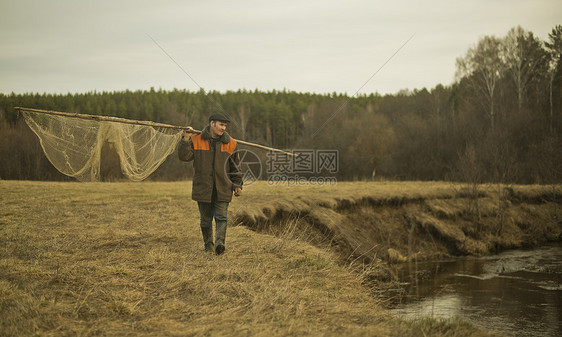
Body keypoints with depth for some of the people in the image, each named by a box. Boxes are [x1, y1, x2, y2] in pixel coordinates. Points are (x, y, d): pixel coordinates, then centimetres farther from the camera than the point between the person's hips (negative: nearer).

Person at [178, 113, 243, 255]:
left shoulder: (230, 143, 6)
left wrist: (237, 185, 8)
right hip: (203, 188, 0)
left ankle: (219, 242, -17)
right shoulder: (196, 139, 1)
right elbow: (184, 156, -4)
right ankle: (208, 244, 20)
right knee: (206, 219, 8)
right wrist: (186, 140, -16)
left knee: (221, 217, -10)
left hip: (222, 189, 0)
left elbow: (235, 166, 11)